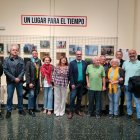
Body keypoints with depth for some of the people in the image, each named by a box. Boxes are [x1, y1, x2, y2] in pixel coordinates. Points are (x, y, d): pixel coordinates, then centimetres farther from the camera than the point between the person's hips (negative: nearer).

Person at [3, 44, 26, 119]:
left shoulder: (21, 60, 5)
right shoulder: (6, 60, -1)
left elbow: (23, 70, 1)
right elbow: (5, 70, -7)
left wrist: (19, 78, -13)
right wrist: (14, 78, -13)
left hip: (19, 81, 2)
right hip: (10, 81, -2)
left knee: (20, 95, 10)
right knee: (9, 96, 3)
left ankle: (20, 109, 24)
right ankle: (9, 111, 16)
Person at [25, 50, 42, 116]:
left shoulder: (39, 61, 8)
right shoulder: (29, 62, -5)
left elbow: (40, 71, 6)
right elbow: (27, 73, -9)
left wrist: (40, 81, 0)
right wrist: (29, 82, -14)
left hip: (37, 81, 5)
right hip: (31, 81, -4)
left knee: (35, 95, 11)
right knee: (31, 94, -5)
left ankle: (34, 107, 23)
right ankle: (30, 110, 3)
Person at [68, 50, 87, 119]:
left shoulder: (84, 63, 5)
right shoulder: (72, 63, -3)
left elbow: (86, 74, 5)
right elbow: (70, 74, -7)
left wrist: (86, 83, 2)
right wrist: (72, 83, -13)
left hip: (82, 84, 3)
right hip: (74, 84, -3)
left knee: (79, 98, 12)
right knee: (72, 97, -5)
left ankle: (78, 110, 26)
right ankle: (71, 111, 5)